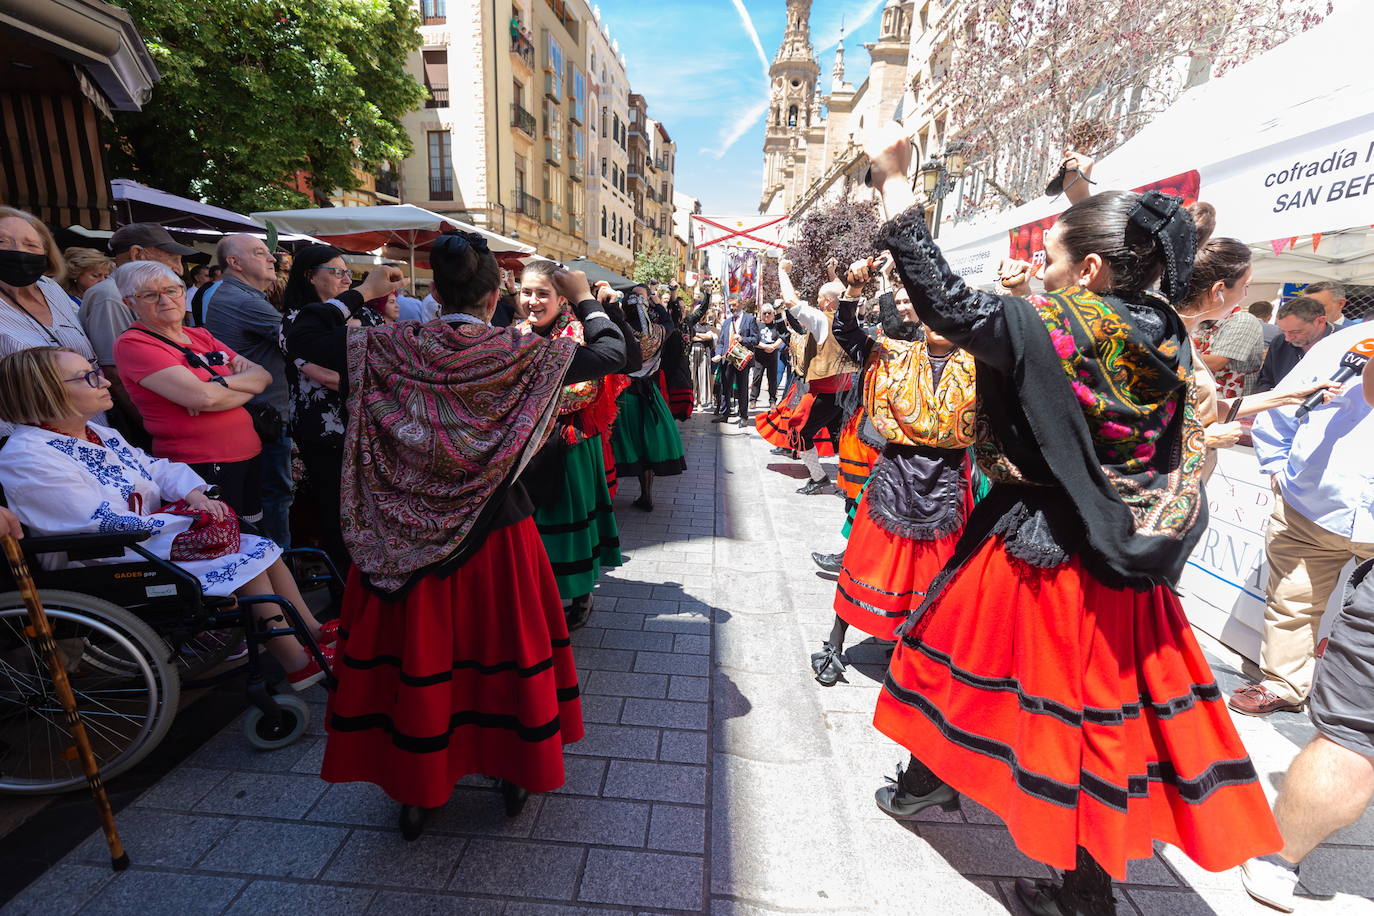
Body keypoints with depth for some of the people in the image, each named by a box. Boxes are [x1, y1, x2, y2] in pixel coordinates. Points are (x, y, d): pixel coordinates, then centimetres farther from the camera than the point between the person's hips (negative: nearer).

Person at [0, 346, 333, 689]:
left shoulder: (93, 432, 9)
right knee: (246, 565, -19)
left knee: (264, 549, 0)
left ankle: (315, 634, 8)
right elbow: (110, 527, -25)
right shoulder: (28, 458, -19)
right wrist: (191, 522, -23)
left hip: (150, 536, 9)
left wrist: (194, 492, -9)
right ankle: (299, 666, -9)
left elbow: (156, 467, 12)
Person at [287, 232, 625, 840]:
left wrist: (358, 294, 14)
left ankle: (415, 793, 35)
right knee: (504, 646, 17)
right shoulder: (521, 353, -12)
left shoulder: (391, 347, -8)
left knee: (413, 652, 17)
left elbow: (299, 337, 3)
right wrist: (585, 300, 12)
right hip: (496, 538, -1)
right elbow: (611, 355, -3)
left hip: (407, 539, 2)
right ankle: (514, 772, 37)